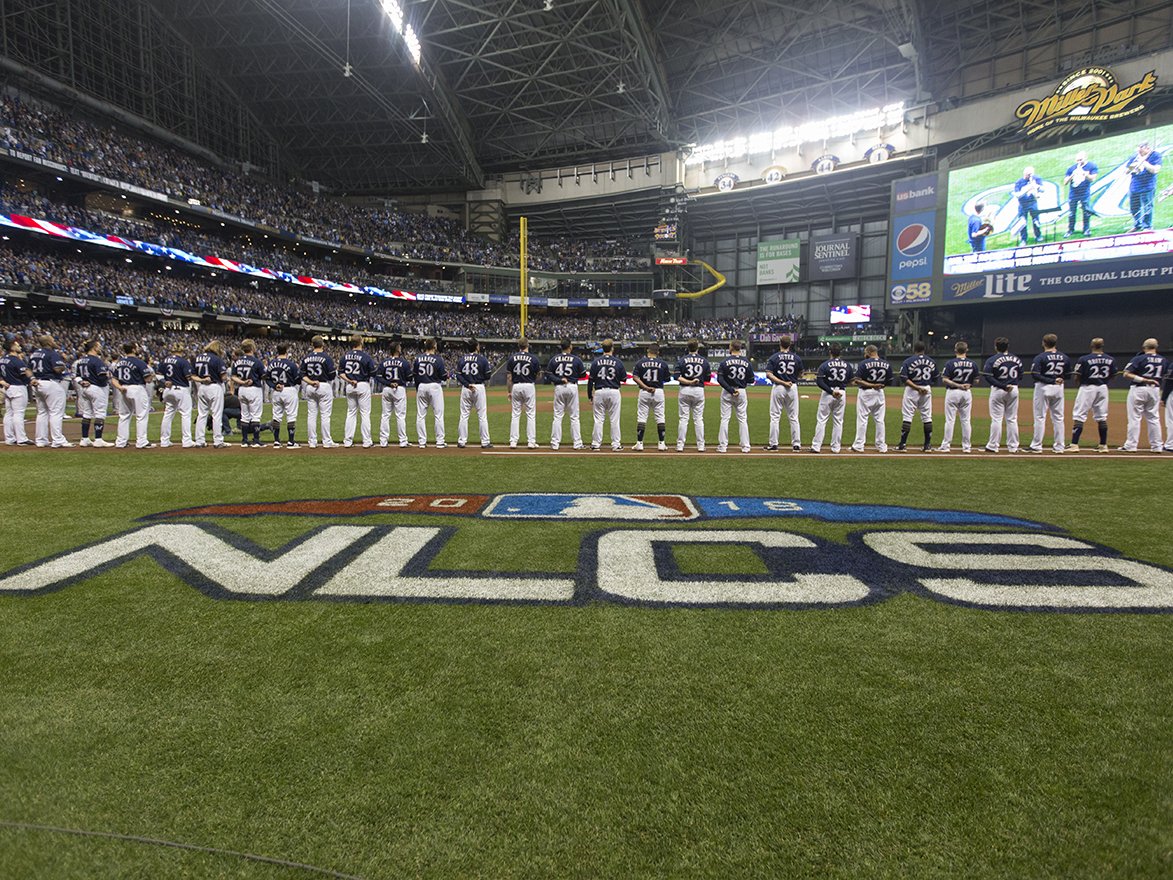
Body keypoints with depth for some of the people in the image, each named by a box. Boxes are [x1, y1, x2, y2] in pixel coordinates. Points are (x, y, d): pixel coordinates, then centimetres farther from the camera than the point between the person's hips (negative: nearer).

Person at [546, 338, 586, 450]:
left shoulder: (554, 359, 2)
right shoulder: (576, 359, -2)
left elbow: (548, 374, -2)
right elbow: (583, 375, 3)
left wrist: (559, 380, -7)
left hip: (558, 388, 1)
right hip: (572, 387, -1)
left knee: (557, 416, 5)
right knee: (574, 416, 5)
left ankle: (555, 443, 2)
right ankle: (577, 443, 6)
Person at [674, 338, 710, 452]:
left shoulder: (682, 360, -3)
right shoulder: (704, 360, 0)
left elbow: (677, 377, -12)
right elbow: (707, 378, 5)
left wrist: (688, 382, -14)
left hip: (685, 390, -1)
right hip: (699, 390, 1)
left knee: (683, 418, 2)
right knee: (698, 419, 6)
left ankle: (680, 445, 3)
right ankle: (700, 445, 7)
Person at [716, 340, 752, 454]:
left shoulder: (725, 361, -7)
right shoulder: (746, 362, -1)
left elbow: (720, 379, -15)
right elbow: (751, 380, 2)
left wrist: (731, 390, -15)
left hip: (727, 392, -2)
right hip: (742, 392, 2)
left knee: (725, 419, 3)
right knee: (743, 419, 8)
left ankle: (722, 445, 3)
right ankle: (745, 446, 9)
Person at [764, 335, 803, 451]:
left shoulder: (774, 357, -5)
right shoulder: (797, 358, 2)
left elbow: (768, 374, -15)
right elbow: (800, 374, 12)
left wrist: (782, 382, -14)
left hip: (777, 388, -2)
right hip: (793, 388, 2)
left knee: (775, 417, 3)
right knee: (793, 417, 8)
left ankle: (773, 444, 2)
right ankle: (796, 444, 10)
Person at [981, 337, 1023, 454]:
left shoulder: (992, 360, -8)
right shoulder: (1016, 359, 6)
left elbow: (988, 376, -18)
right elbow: (1020, 375, 7)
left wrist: (1003, 386, -16)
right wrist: (1012, 383, 4)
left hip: (998, 390, -4)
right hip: (1014, 390, 4)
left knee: (996, 419, 0)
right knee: (1012, 419, 9)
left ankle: (993, 446, 2)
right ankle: (1013, 446, 13)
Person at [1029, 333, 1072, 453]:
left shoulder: (1040, 357, -10)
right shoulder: (1065, 358, 5)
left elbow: (1035, 374, -19)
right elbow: (1068, 375, 8)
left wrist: (1051, 380, -14)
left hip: (1043, 388, -5)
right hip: (1059, 389, 5)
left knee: (1040, 417, 0)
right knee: (1058, 418, 10)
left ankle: (1037, 446, 1)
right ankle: (1059, 447, 13)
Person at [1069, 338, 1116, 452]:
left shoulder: (1084, 359, -11)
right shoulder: (1110, 360, 3)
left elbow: (1076, 376, -11)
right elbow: (1112, 376, 9)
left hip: (1087, 388, -5)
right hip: (1103, 388, 5)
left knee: (1079, 416, -3)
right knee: (1102, 418, 11)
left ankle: (1074, 445, -8)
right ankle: (1103, 445, 15)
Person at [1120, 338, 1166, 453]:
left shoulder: (1139, 359, -8)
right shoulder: (1163, 360, 7)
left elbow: (1126, 374, -17)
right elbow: (1165, 376, 13)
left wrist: (1142, 379, -15)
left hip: (1138, 389, -5)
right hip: (1155, 390, 5)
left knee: (1134, 418, -2)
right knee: (1154, 418, 11)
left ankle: (1131, 446, -2)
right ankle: (1156, 446, 13)